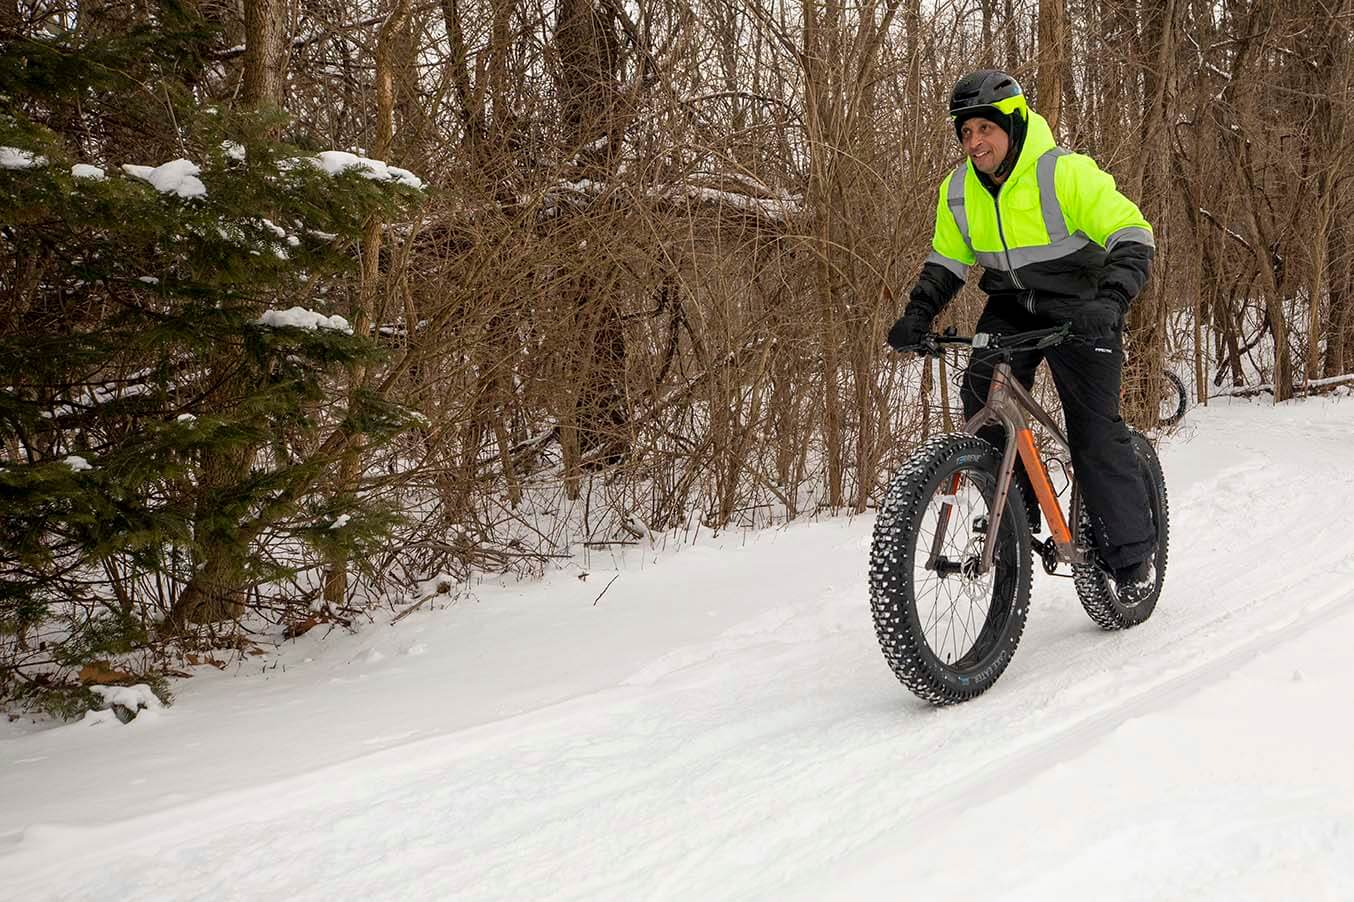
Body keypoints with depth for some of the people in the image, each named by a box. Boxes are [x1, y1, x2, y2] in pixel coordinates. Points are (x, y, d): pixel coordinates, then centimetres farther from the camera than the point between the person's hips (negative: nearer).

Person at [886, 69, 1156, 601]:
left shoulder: (1067, 173, -22)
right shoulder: (958, 191, -3)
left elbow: (1133, 237, -23)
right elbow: (946, 261, 11)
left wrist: (1109, 302, -40)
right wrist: (918, 313, -6)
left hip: (1079, 309, -5)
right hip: (1011, 305, 5)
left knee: (1095, 432, -9)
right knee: (982, 393, -22)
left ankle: (1132, 556, 4)